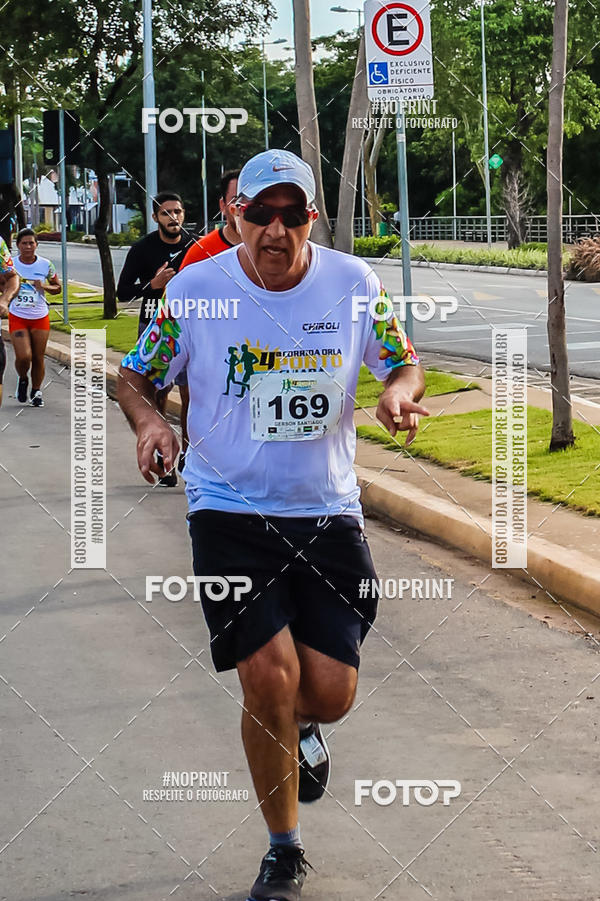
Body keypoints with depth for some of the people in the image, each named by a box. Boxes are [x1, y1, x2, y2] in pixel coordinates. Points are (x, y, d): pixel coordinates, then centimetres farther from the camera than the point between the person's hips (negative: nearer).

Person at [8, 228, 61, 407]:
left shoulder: (46, 265, -2)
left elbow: (57, 287, 10)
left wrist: (44, 287, -11)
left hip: (40, 317, 1)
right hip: (17, 317, -1)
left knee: (38, 358, 4)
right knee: (23, 357, -14)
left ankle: (36, 391, 25)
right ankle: (22, 379, 19)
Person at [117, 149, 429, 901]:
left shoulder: (353, 283, -3)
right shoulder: (193, 289, -7)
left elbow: (404, 362, 9)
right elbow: (135, 375, 3)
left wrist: (401, 390, -15)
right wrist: (147, 421, -19)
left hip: (328, 512, 2)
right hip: (229, 512, -2)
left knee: (330, 692, -1)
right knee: (270, 678, -13)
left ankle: (302, 728, 41)